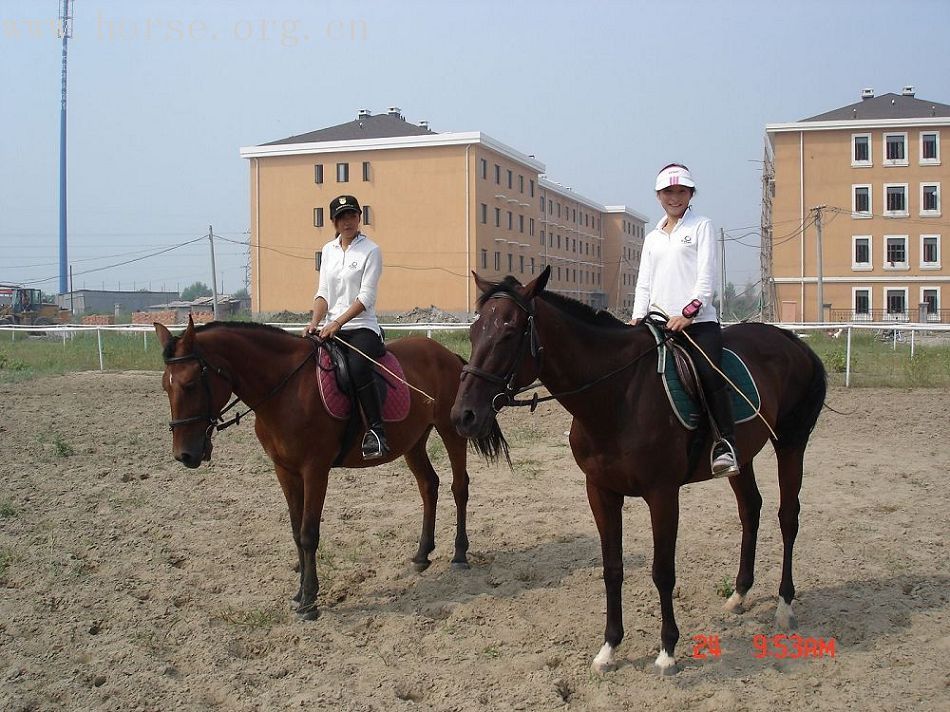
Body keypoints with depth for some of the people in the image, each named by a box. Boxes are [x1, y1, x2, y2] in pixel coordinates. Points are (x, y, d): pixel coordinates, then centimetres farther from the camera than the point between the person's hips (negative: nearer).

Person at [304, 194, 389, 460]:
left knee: (357, 368, -34)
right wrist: (315, 321, -6)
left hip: (361, 326, -6)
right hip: (330, 328, 6)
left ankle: (376, 431, -32)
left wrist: (337, 323, -19)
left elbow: (366, 297, -9)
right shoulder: (329, 250, 16)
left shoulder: (371, 250, -2)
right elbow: (323, 292, 13)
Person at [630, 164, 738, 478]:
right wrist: (638, 317, 2)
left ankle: (725, 445, -23)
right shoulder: (652, 238, 23)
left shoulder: (701, 226, 9)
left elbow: (706, 276, -2)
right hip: (659, 322, 5)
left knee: (709, 373, -25)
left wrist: (687, 313, -15)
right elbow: (644, 283, 19)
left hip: (698, 319, -5)